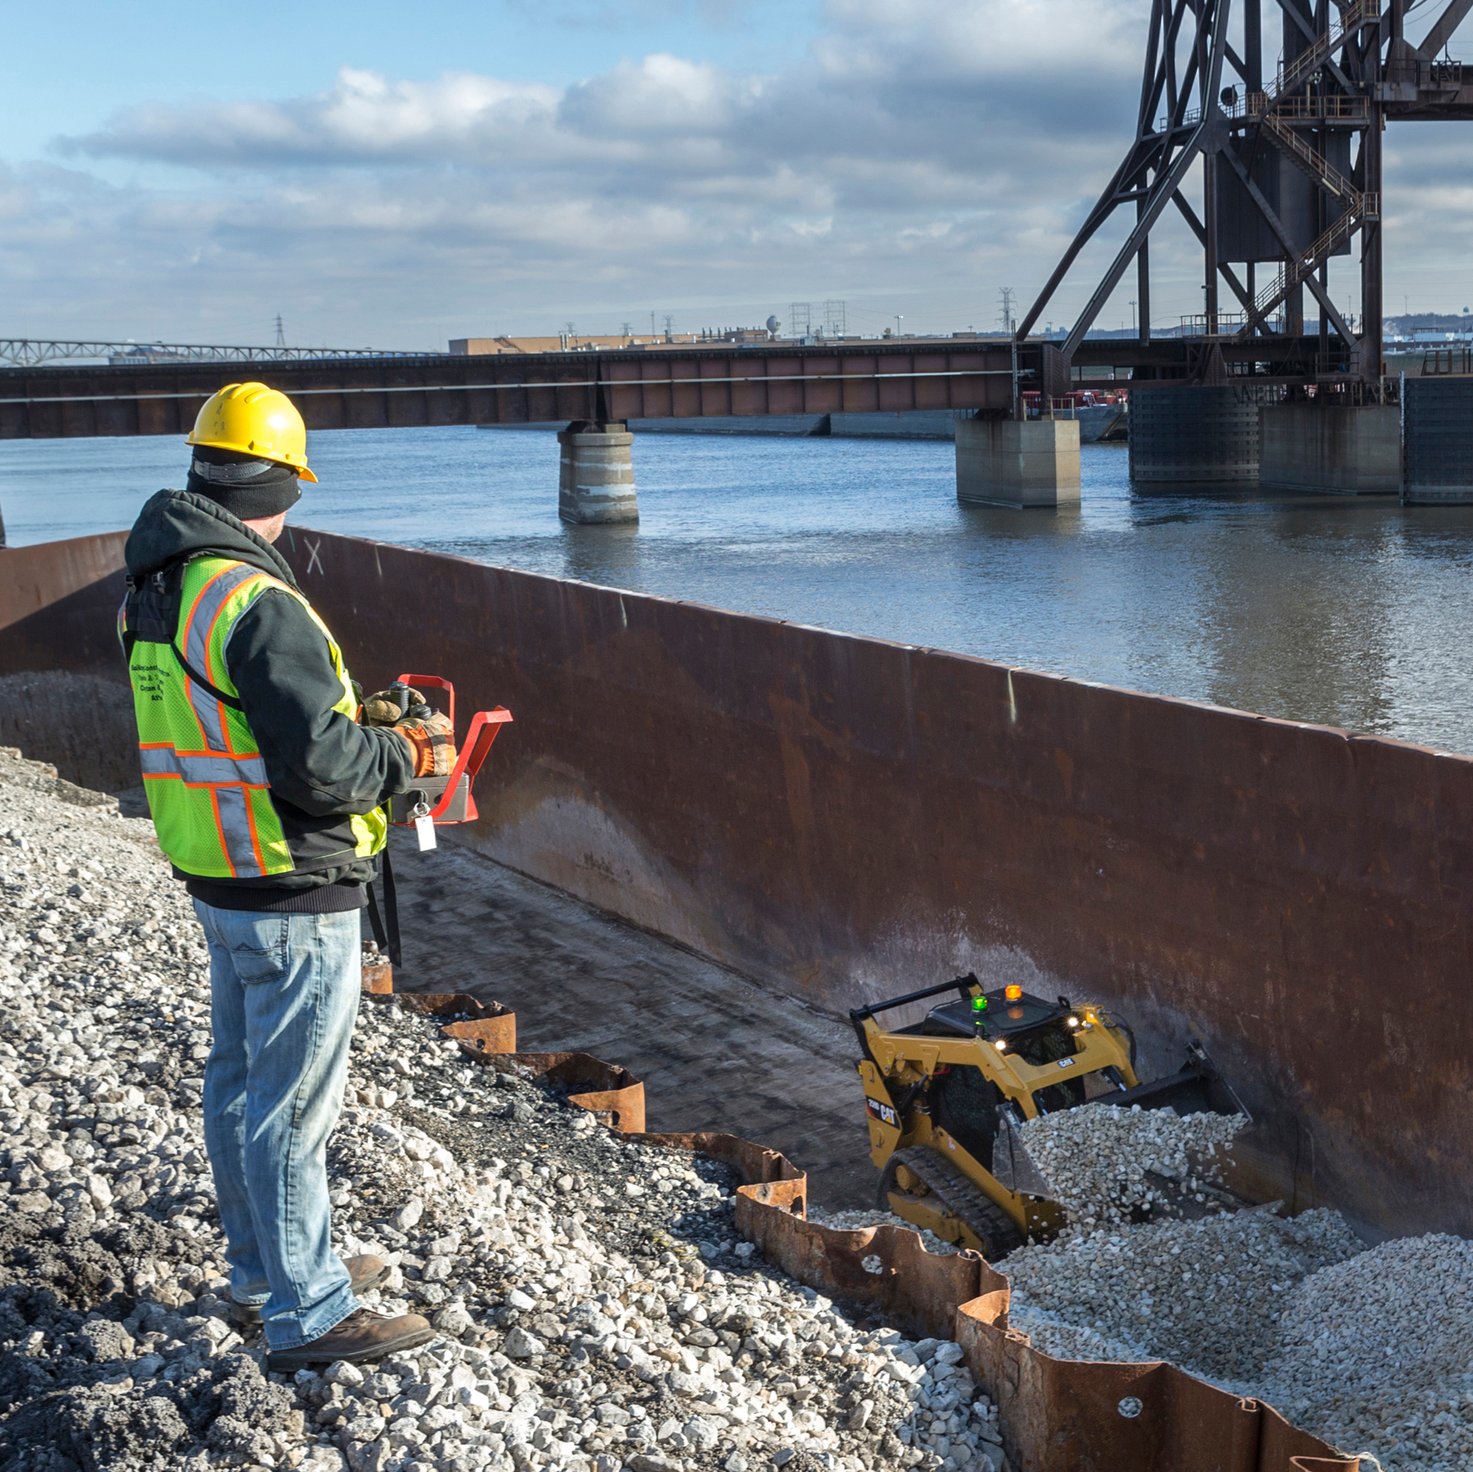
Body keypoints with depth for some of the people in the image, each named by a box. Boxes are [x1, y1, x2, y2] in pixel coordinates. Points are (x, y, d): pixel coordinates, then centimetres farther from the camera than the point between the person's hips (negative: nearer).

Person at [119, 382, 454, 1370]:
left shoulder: (153, 594, 6)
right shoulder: (260, 605, -24)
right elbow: (323, 765, -27)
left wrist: (362, 729, 13)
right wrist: (412, 754, -9)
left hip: (212, 874, 9)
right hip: (294, 895, -9)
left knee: (240, 1081, 19)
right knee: (293, 1103, 1)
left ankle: (265, 1272, 36)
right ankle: (308, 1317, 13)